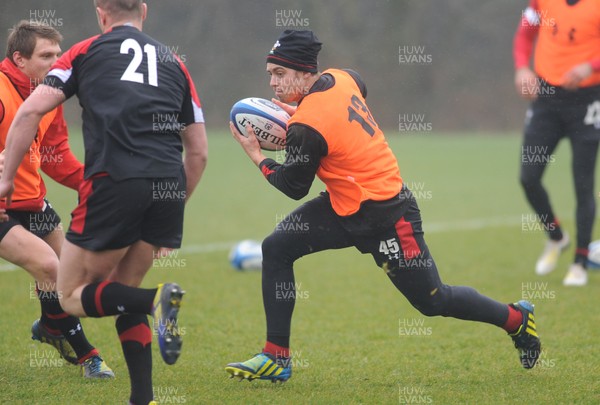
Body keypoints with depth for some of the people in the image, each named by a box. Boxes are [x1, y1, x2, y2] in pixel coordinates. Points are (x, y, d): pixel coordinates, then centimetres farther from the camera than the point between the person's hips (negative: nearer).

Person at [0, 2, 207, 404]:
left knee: (72, 295, 8)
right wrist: (171, 210, 31)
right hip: (170, 188, 4)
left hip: (114, 181, -4)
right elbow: (198, 152, 21)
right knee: (122, 291, 21)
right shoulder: (173, 62, 23)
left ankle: (156, 299, -19)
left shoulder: (87, 51, 14)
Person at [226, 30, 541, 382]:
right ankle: (276, 357, 3)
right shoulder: (341, 78, -5)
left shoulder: (307, 127, -27)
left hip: (385, 219, -10)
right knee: (277, 248, -1)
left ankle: (517, 318, 27)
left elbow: (294, 187, -13)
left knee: (433, 301, 4)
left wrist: (257, 156, 2)